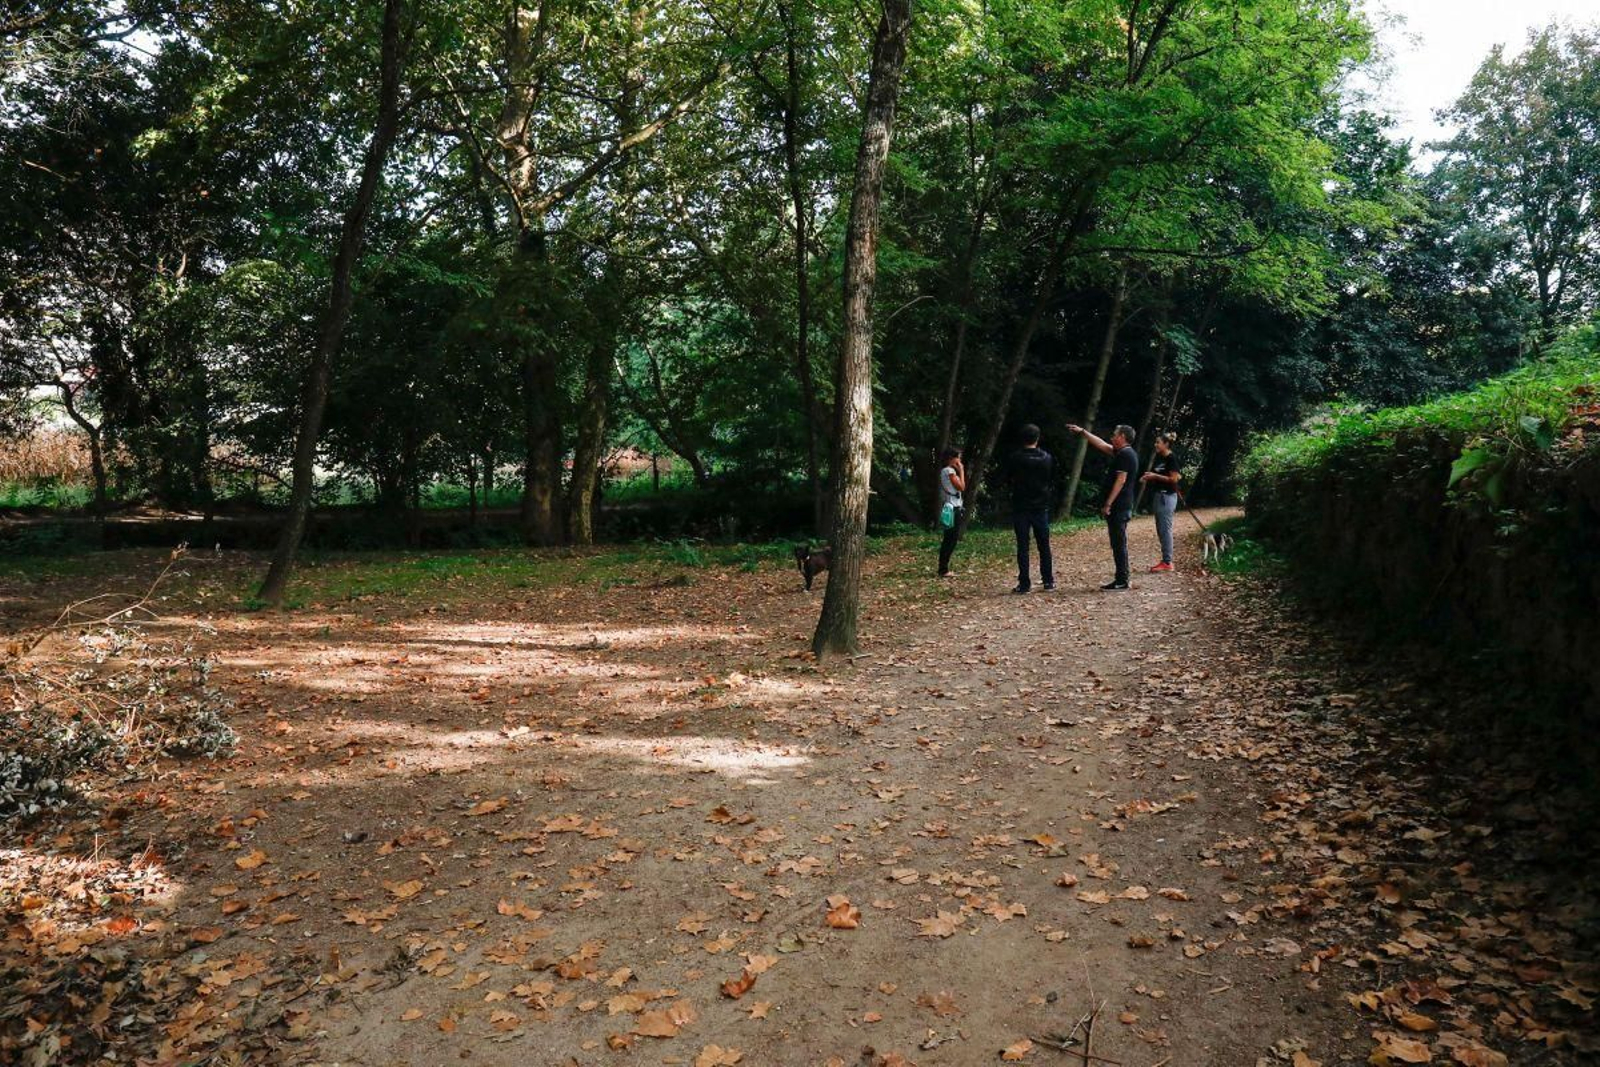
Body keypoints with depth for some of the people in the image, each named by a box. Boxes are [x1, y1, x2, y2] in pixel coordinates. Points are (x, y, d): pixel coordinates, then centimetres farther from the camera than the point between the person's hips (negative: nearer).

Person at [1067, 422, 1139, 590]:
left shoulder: (1125, 454, -14)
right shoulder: (1125, 453, 16)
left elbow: (1121, 480, -20)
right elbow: (1101, 445, 25)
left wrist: (1108, 504, -20)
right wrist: (1082, 432, 28)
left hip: (1118, 507, -10)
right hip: (1122, 507, 10)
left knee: (1118, 544, -7)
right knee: (1119, 544, 12)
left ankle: (1121, 581, -4)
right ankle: (1121, 579, 16)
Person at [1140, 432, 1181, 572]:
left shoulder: (1171, 458, -12)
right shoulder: (1158, 458, 13)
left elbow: (1174, 479, -16)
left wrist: (1155, 476, -17)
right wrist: (1148, 477, 0)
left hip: (1167, 496, -9)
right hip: (1158, 495, 9)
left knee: (1165, 529, -8)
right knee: (1160, 530, 10)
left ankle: (1168, 563, -5)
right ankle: (1165, 560, 14)